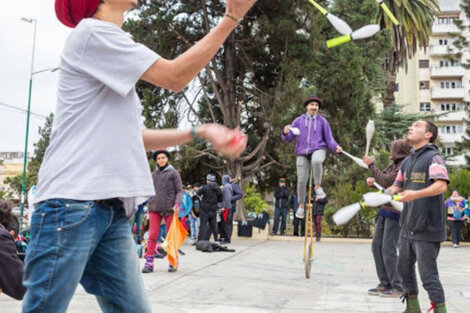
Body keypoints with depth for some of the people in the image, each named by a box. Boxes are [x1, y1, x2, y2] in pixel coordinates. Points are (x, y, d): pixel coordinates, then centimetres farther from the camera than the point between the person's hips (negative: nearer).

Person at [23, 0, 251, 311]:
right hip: (71, 202, -9)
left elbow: (134, 136, 22)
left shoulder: (115, 61, 23)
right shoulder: (92, 32, -4)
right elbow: (174, 77, -9)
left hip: (112, 207, 9)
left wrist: (201, 131, 14)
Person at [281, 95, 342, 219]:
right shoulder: (298, 121, 7)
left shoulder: (322, 121, 5)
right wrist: (285, 132, -21)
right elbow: (287, 139, 3)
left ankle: (318, 186, -16)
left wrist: (336, 147, -17)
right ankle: (301, 205, 21)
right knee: (302, 181, -3)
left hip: (318, 150, -2)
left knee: (316, 161, -38)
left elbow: (329, 140, 4)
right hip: (302, 154, 2)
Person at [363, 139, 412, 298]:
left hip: (395, 212, -9)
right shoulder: (393, 164, 14)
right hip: (385, 211, 9)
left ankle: (397, 287, 0)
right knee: (377, 245, 9)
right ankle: (385, 284, 16)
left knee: (388, 249, -9)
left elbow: (386, 182, -19)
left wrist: (371, 165, -11)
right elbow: (380, 180, 17)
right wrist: (370, 179, -7)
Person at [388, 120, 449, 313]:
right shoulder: (407, 162, 15)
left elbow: (441, 186, -24)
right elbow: (396, 187, 22)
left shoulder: (433, 158, -10)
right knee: (404, 268, 16)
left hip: (427, 229, -8)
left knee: (428, 275, -6)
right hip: (407, 227, 8)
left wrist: (415, 194, -35)